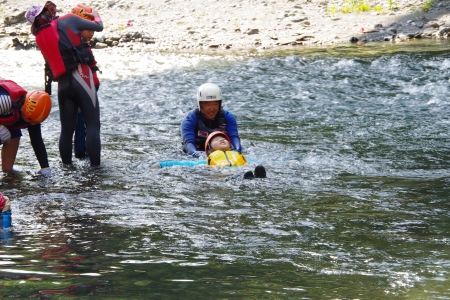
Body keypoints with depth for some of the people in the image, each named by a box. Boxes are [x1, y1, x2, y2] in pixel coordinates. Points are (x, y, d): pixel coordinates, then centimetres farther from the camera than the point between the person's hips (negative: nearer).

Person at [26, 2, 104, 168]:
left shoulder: (39, 38, 14)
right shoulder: (68, 21, 0)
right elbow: (98, 27, 9)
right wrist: (96, 16, 31)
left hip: (63, 84, 5)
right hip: (81, 78, -5)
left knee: (67, 128, 14)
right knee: (92, 124, -3)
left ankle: (66, 165, 16)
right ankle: (95, 164, -8)